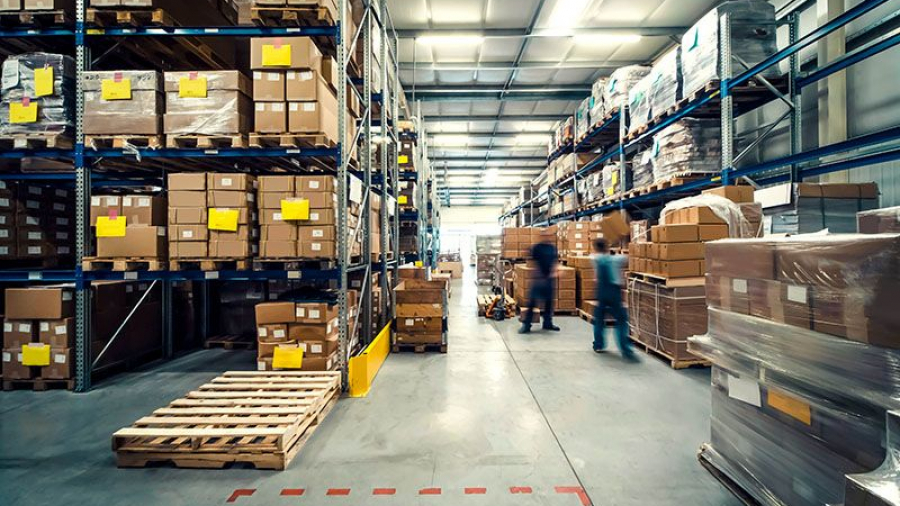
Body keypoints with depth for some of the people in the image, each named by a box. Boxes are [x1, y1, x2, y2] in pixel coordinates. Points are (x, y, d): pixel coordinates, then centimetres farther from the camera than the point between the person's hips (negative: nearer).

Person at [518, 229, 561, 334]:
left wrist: (554, 271, -3)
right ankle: (526, 325, 0)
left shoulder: (553, 248, 9)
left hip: (550, 278, 5)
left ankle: (548, 323, 26)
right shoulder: (537, 247, -6)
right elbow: (532, 262, -8)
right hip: (539, 278, -5)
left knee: (549, 302, 12)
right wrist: (537, 275, -15)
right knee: (532, 302, -5)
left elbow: (556, 261, 14)